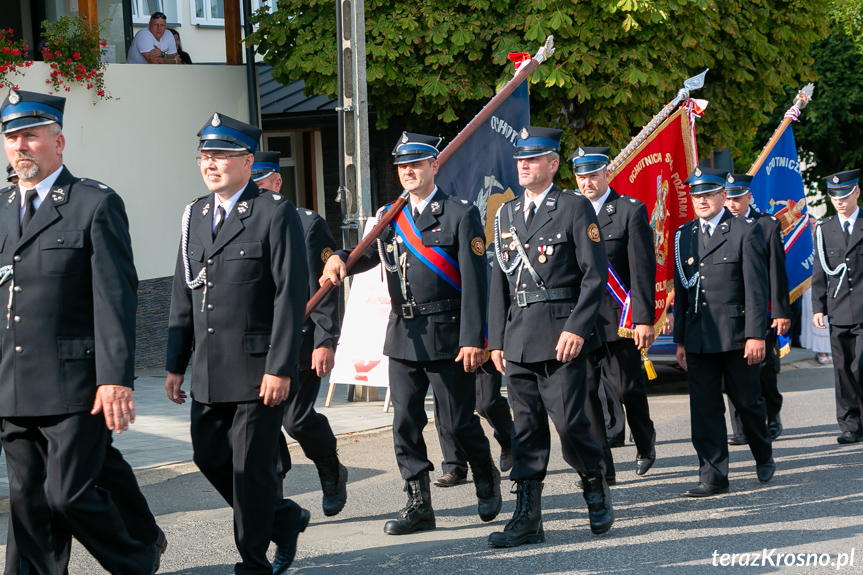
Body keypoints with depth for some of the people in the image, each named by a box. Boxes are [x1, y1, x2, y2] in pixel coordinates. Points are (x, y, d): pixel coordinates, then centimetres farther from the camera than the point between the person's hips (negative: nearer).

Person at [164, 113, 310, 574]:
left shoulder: (276, 214, -7)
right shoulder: (195, 215, 13)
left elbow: (291, 295, -12)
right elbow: (182, 296, 15)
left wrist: (280, 368, -17)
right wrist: (175, 364, 11)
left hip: (259, 369, -7)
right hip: (209, 372, 7)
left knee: (251, 466, -2)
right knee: (210, 458, 10)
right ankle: (285, 519, 30)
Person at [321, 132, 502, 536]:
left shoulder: (461, 215, -5)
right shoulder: (390, 216, 12)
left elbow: (474, 282, -9)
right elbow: (367, 255, 6)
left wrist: (473, 339, -16)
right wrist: (339, 260, -19)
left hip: (446, 333, -5)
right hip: (403, 335, 5)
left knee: (457, 420, 1)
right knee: (405, 422, 4)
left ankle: (486, 476, 28)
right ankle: (418, 505, 12)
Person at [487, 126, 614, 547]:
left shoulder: (575, 209, -1)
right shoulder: (506, 214, 16)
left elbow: (595, 275, -6)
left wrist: (577, 328, -15)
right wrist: (496, 340, 11)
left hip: (561, 336, -5)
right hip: (518, 336, 5)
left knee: (569, 422, -7)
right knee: (526, 429, 5)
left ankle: (596, 488, 20)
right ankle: (527, 519, 7)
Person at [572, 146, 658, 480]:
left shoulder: (631, 211, -1)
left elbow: (643, 269, -6)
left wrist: (644, 319, -12)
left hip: (618, 319, -3)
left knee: (628, 390, 5)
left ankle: (645, 444, 32)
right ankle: (600, 467, 2)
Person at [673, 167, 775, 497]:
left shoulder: (746, 231, -3)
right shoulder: (684, 235, 11)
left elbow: (756, 288, -6)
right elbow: (681, 290, 14)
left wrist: (756, 335, -13)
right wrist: (680, 340, 10)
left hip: (736, 336, -4)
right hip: (699, 339, 4)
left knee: (748, 402, 7)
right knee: (704, 408, 0)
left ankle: (763, 456, 32)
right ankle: (713, 477, 5)